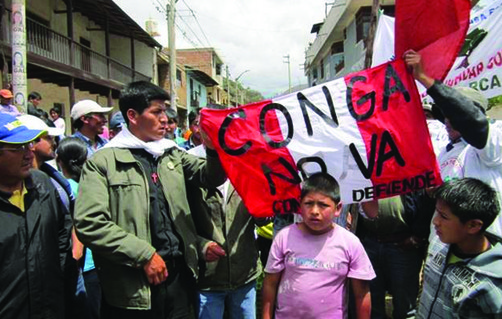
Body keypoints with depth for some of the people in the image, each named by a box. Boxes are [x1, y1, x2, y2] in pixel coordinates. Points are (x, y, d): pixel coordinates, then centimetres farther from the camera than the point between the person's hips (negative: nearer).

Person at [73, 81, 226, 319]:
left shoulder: (172, 154, 12)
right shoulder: (103, 162, -6)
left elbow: (209, 176, 6)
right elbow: (89, 223, -14)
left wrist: (214, 149, -15)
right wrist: (144, 254, -16)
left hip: (179, 273, 5)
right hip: (133, 285, -5)